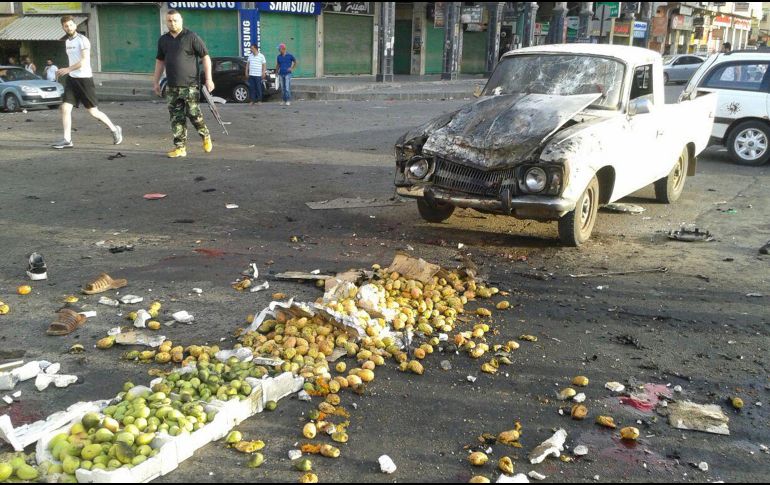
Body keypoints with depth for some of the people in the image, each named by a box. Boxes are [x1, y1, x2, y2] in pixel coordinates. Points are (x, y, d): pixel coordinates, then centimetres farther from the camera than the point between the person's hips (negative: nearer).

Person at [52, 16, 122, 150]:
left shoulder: (82, 40, -10)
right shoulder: (67, 42, 15)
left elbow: (84, 61, -20)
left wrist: (68, 69, -24)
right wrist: (66, 71, 17)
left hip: (84, 78, -7)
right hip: (71, 78, 7)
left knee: (93, 111, -1)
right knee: (65, 108, -5)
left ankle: (115, 129, 19)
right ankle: (67, 140, -2)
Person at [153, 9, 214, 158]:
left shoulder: (191, 37, -3)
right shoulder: (163, 40, 12)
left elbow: (205, 57, -5)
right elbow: (160, 61, 22)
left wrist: (209, 79, -11)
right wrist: (156, 82, 19)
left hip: (190, 85, -5)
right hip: (172, 87, 5)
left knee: (193, 114, -6)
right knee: (176, 118, 3)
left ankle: (205, 136, 20)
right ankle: (180, 147, 8)